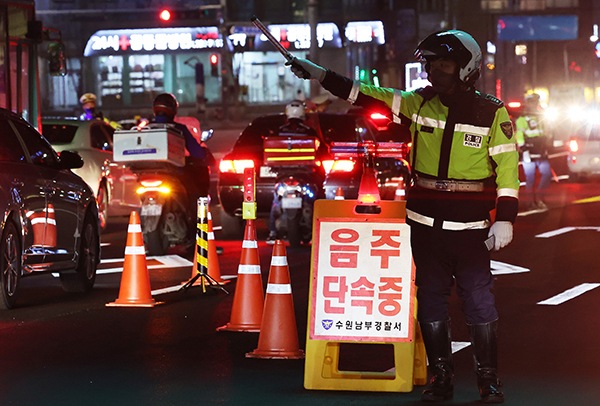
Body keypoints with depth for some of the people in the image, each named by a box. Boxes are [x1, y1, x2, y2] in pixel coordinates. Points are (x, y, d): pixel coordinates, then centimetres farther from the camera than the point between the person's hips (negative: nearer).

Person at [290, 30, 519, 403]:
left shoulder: (491, 113, -4)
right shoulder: (420, 104, 5)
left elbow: (507, 167, -5)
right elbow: (369, 97, 6)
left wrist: (504, 219, -11)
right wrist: (322, 76, 1)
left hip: (470, 226, -4)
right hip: (426, 223, 4)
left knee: (479, 302, -4)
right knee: (431, 299, 7)